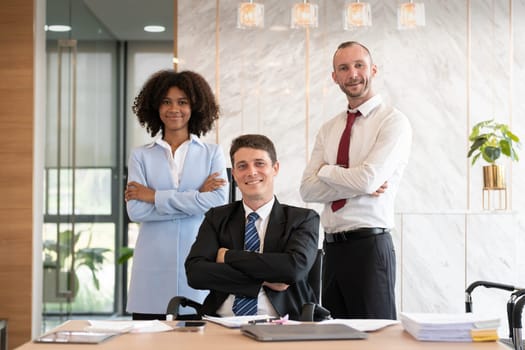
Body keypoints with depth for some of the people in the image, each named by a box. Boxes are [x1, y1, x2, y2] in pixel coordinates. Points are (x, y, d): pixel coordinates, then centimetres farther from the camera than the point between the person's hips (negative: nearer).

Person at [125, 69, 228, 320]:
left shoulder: (212, 154, 9)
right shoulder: (141, 156, 9)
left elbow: (219, 201, -8)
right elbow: (136, 211, -5)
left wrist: (156, 196, -7)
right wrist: (197, 198, -7)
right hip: (153, 271, 1)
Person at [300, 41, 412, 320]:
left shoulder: (393, 121, -5)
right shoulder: (328, 129, 14)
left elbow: (368, 179, -19)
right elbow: (307, 189, 3)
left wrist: (326, 171, -1)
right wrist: (358, 187, -10)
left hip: (370, 246, -6)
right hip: (332, 247, 6)